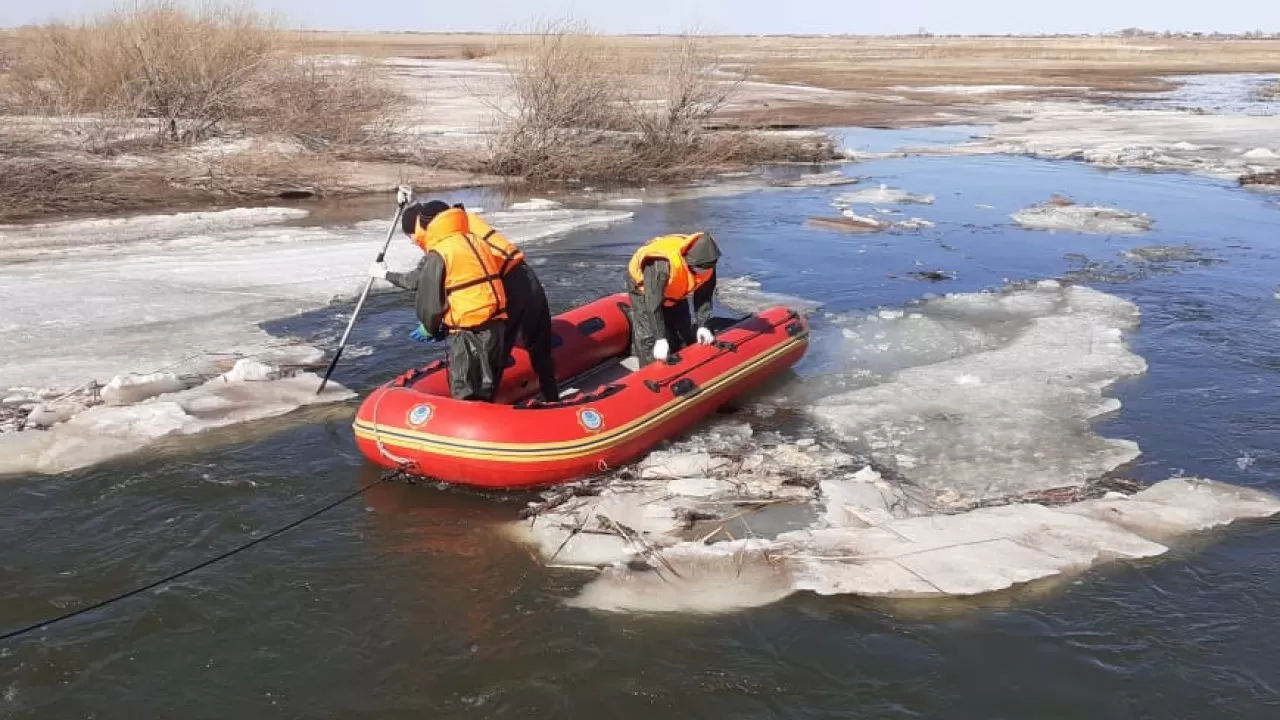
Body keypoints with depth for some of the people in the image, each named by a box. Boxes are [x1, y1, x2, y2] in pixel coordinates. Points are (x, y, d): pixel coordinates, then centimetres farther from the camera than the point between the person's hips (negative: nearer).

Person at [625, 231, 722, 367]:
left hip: (674, 290, 6)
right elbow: (653, 305, -41)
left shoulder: (706, 265, -27)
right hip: (643, 285, -6)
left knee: (685, 332, 9)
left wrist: (702, 325, -24)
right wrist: (660, 338, -42)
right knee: (649, 335, -14)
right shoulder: (661, 265, -46)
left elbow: (703, 297, -14)